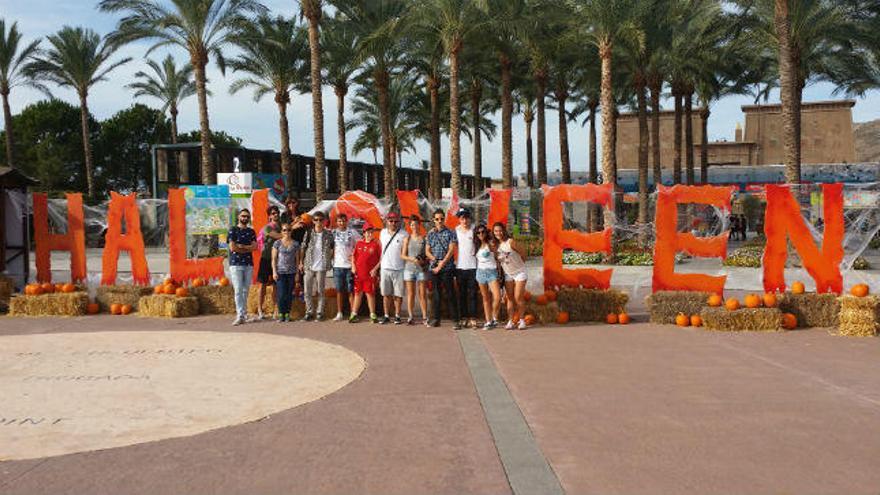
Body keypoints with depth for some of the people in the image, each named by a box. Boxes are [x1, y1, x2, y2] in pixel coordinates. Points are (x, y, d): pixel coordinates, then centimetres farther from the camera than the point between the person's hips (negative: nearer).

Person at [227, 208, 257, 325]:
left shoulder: (251, 231, 15)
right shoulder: (233, 230, 3)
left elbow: (254, 247, 2)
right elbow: (232, 247, -8)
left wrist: (241, 246, -10)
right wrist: (248, 249, -2)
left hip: (249, 264, 4)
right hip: (236, 264, -4)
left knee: (245, 290, 5)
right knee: (238, 290, -9)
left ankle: (243, 314, 11)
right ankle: (240, 316, -13)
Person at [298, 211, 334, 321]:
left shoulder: (328, 235, 1)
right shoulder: (308, 233, 3)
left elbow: (333, 249, 9)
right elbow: (303, 248, 4)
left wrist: (330, 260, 0)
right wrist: (301, 262, -1)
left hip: (321, 266, -1)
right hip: (308, 266, 2)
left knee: (320, 291, 4)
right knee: (307, 291, 4)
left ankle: (320, 312, 13)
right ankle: (309, 312, 15)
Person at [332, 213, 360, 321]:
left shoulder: (352, 232, 4)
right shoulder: (333, 233, 7)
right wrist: (332, 257, -1)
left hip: (350, 265, -1)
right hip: (337, 265, 1)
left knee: (351, 290, 1)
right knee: (339, 291, 6)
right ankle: (339, 314, 12)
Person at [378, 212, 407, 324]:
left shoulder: (404, 234, -3)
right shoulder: (383, 233, 11)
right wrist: (378, 267, 15)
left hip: (399, 269, -3)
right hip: (385, 268, 3)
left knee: (398, 294, 1)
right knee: (386, 294, 7)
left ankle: (397, 316, 11)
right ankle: (386, 316, 15)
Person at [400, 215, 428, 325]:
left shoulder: (424, 238, 3)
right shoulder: (407, 239, 8)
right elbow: (403, 255, 6)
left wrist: (424, 261, -13)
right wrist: (412, 259, -10)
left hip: (421, 269, -1)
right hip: (409, 268, 1)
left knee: (422, 294, -1)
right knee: (410, 294, 3)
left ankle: (425, 317, 2)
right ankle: (410, 317, 8)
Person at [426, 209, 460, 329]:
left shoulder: (450, 233, 1)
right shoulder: (430, 234, 13)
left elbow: (451, 250, -7)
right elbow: (427, 251, 11)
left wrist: (441, 265, -11)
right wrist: (436, 260, -6)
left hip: (447, 268, -4)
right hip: (434, 267, 4)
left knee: (450, 294, -5)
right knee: (435, 294, 7)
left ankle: (455, 320, -4)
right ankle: (435, 319, 12)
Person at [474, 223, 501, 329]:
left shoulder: (491, 244, -3)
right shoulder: (477, 245, 10)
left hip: (492, 272, -4)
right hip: (481, 272, 4)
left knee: (497, 297, -16)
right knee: (485, 298, 6)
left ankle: (494, 317, 4)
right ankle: (488, 321, 10)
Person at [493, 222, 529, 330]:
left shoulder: (510, 242, -20)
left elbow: (523, 254, -10)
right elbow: (496, 259, 9)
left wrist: (519, 265, 2)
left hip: (519, 272, -5)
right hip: (508, 274, 5)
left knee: (518, 297, -7)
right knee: (510, 298, 3)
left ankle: (522, 320, 6)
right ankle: (511, 321, 6)